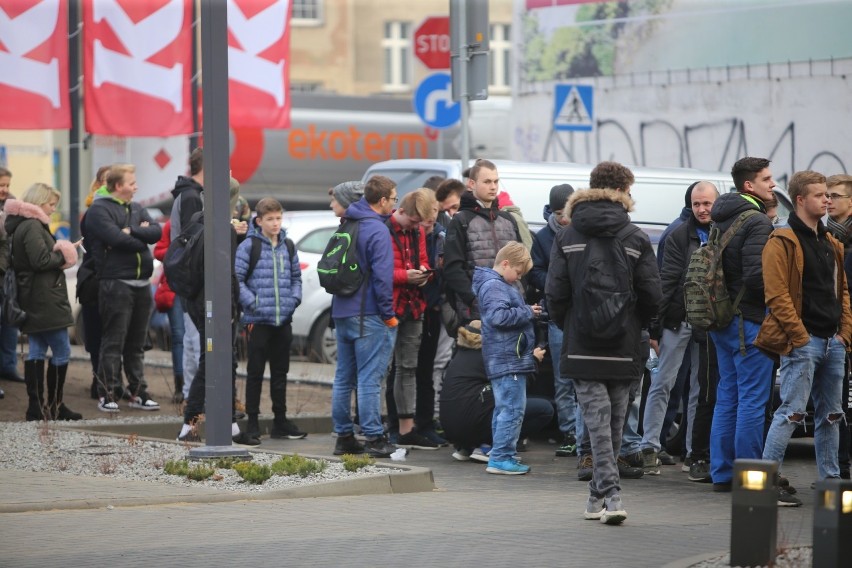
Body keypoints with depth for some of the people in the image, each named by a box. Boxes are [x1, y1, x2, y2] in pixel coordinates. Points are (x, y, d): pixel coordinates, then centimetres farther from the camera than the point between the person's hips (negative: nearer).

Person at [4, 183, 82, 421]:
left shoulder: (21, 225, 15)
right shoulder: (33, 226, -17)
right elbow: (41, 260, -23)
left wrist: (59, 252, 5)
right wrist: (63, 256, -8)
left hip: (32, 301, 11)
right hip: (45, 300, -11)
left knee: (37, 351, 11)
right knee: (62, 351, -4)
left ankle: (36, 406, 12)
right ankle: (54, 406, 1)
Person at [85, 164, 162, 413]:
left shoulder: (137, 209, 17)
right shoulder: (99, 210, -5)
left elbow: (156, 232, 2)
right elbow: (116, 238, -19)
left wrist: (131, 231, -12)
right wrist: (141, 238, -5)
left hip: (142, 284, 7)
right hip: (116, 283, -7)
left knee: (136, 343, 12)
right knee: (114, 342, -5)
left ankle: (138, 392, 17)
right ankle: (106, 394, -1)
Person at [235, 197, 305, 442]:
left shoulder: (288, 246, 12)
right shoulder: (249, 246, -5)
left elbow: (296, 277, 20)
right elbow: (236, 279, -8)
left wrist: (294, 298, 3)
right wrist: (252, 302, -15)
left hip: (283, 320, 5)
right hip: (258, 319, -5)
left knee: (280, 372, 11)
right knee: (255, 372, 1)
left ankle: (280, 421, 18)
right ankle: (252, 422, 6)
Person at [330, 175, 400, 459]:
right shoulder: (377, 230, -13)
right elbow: (382, 276, -18)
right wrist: (388, 315, -11)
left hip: (342, 312, 8)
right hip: (369, 315, -8)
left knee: (344, 378, 11)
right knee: (370, 379, -7)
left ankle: (344, 436, 15)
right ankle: (374, 438, -6)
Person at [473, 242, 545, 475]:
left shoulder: (502, 285, 21)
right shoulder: (493, 286, -13)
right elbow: (498, 316, -27)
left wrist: (531, 349, 22)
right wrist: (527, 312, -17)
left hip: (511, 358, 11)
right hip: (508, 360, -11)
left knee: (504, 408, 14)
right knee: (512, 408, -11)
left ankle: (501, 457, 19)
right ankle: (501, 458, -11)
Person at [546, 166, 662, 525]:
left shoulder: (567, 238, 0)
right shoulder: (635, 239, -2)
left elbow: (555, 294, -4)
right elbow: (653, 297, -4)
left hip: (582, 348, 0)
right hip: (624, 348, 0)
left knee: (597, 421, -2)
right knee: (614, 423, 11)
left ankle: (610, 493, -15)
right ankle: (601, 495, 17)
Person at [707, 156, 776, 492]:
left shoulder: (721, 219, 13)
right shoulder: (757, 223, -15)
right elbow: (756, 276, -24)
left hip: (722, 321, 9)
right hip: (749, 320, -9)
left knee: (727, 397, 14)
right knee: (753, 400, -4)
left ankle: (722, 473, 17)